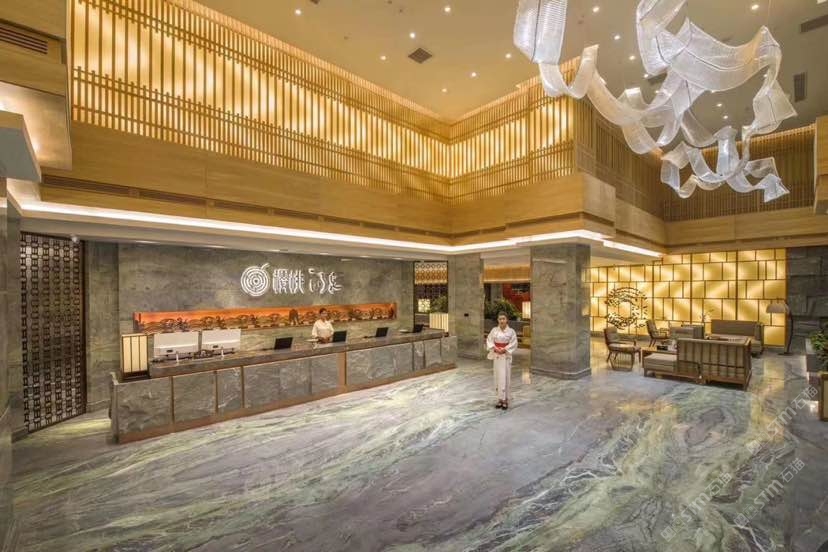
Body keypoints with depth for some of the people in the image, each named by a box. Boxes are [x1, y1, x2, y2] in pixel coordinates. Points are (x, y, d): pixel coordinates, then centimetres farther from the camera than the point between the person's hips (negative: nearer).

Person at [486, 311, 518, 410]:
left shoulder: (511, 331, -5)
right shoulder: (494, 330, 2)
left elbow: (514, 344, -7)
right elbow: (489, 341, 2)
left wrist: (504, 349, -16)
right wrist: (494, 348, -14)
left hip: (506, 356, -3)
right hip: (496, 356, 3)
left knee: (505, 377, -3)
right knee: (498, 376, 7)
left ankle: (506, 400, 6)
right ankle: (500, 399, 17)